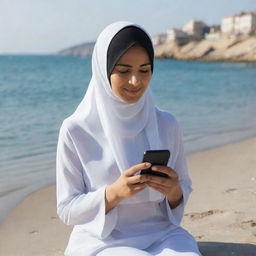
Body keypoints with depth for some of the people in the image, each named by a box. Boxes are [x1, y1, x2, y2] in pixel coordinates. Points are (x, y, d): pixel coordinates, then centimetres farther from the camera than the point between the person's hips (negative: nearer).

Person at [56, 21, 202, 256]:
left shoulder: (167, 125, 1)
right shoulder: (75, 130, -8)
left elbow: (184, 190, 10)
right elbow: (67, 209, -4)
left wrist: (174, 191, -14)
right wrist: (114, 193, -21)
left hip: (162, 234, 3)